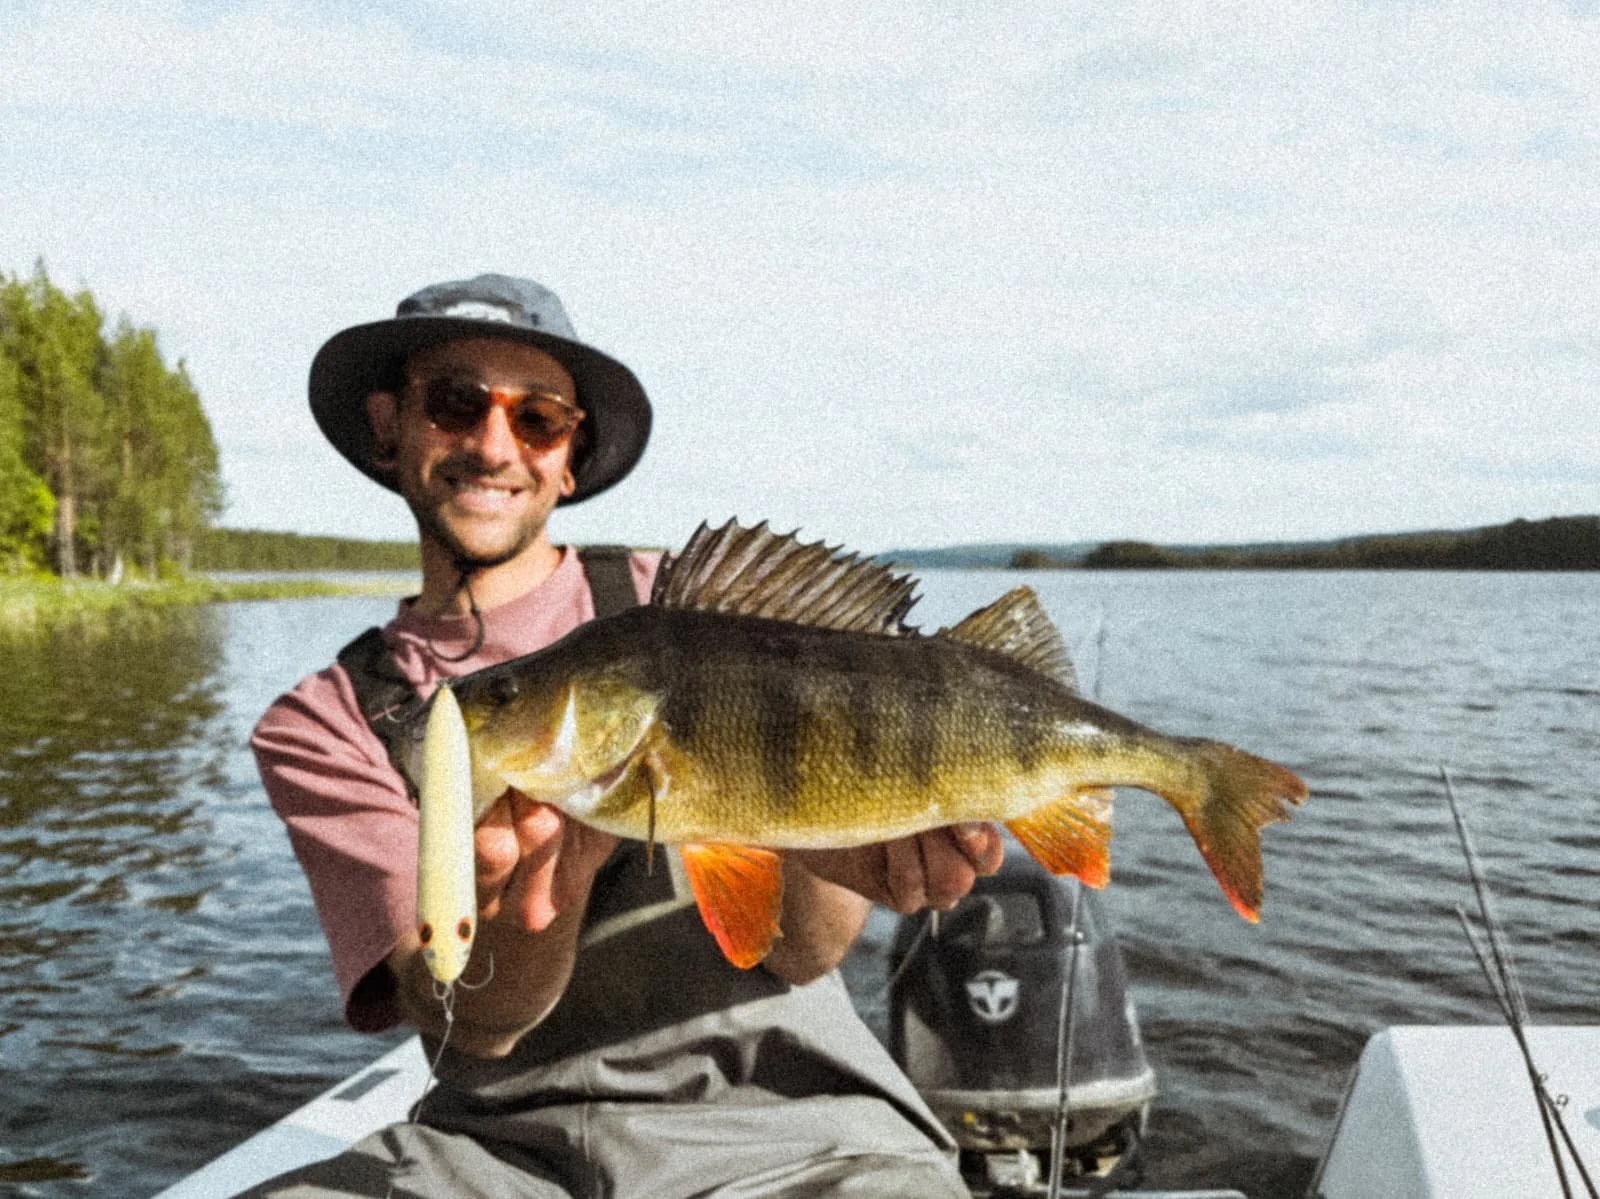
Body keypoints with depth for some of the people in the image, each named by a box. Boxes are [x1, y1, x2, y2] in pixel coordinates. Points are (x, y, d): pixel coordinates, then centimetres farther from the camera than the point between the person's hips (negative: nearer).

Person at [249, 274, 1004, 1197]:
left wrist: (830, 862, -24)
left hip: (776, 1111, -1)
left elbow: (796, 953, -2)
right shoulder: (317, 726, 5)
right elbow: (471, 1024, -7)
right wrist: (536, 896, -29)